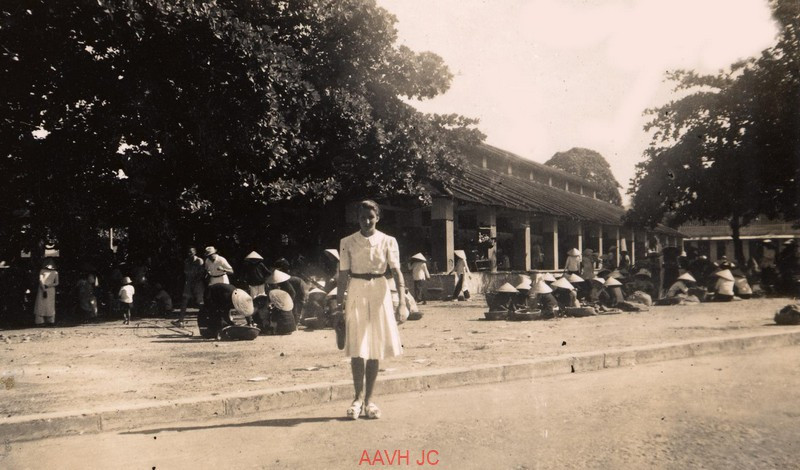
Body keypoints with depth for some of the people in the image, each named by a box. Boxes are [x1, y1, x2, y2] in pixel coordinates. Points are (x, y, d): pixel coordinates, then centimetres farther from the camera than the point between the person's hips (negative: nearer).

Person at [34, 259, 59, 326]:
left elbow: (56, 283, -1)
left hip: (50, 291, 0)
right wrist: (44, 290, -11)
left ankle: (51, 321, 1)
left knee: (50, 306, -1)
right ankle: (39, 321, 2)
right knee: (41, 305, 0)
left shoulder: (55, 272, 2)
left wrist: (48, 286, -12)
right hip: (42, 290, 0)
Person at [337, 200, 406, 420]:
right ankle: (358, 397, 10)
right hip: (356, 293, 0)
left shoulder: (388, 242, 0)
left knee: (375, 349, 6)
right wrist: (339, 304, -1)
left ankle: (369, 400, 17)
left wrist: (402, 302, -16)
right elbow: (343, 276, 3)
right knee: (357, 349, -4)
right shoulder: (347, 243, 2)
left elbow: (397, 272, -6)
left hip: (380, 292, 1)